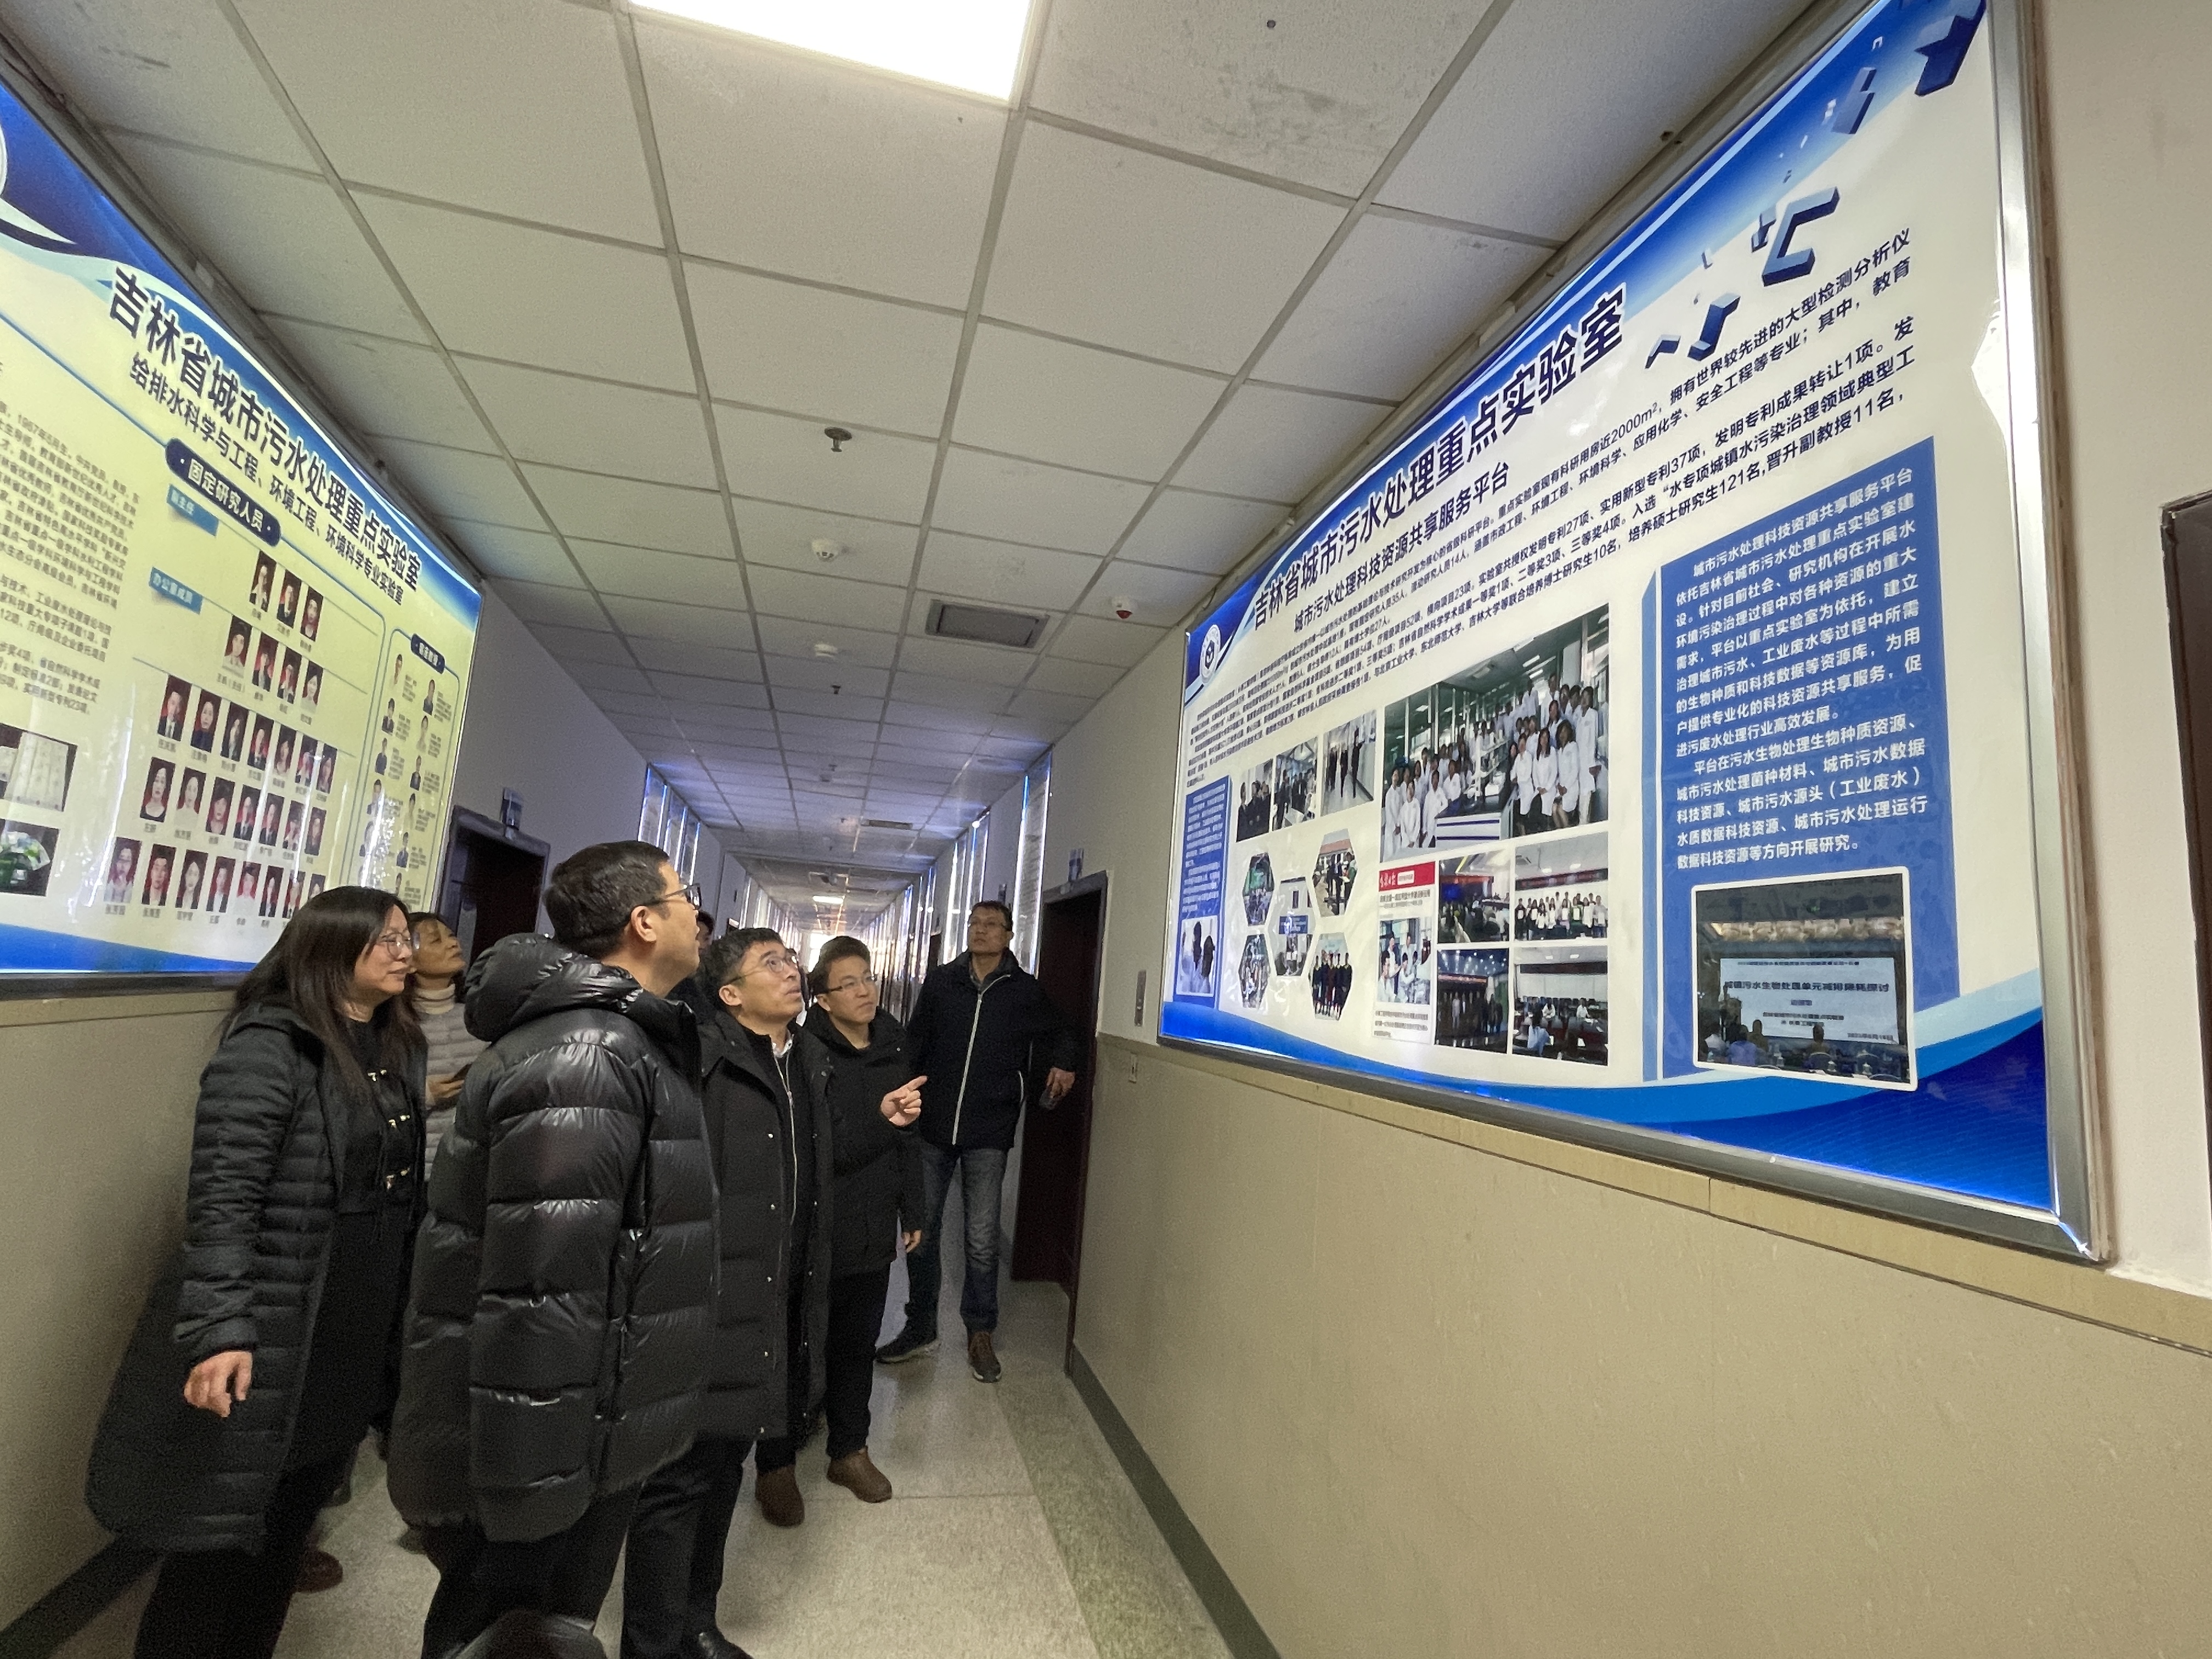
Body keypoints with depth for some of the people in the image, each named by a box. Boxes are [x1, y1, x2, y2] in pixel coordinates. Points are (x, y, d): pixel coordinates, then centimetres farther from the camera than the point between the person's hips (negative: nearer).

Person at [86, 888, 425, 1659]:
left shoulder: (398, 1051, 7)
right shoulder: (267, 1047, -16)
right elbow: (221, 1200, -20)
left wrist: (408, 1316, 16)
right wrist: (219, 1333, -26)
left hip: (356, 1339, 7)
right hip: (269, 1337, -7)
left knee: (285, 1530, 21)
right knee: (220, 1539, 9)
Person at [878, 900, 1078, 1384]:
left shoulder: (1026, 991, 2)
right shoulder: (940, 983, 4)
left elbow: (1064, 1034, 17)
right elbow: (913, 1046, 6)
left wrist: (1064, 1064, -1)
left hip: (988, 1134, -2)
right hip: (932, 1127, 2)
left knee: (982, 1240, 3)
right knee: (920, 1231, 10)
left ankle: (980, 1334, 22)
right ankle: (921, 1327, 28)